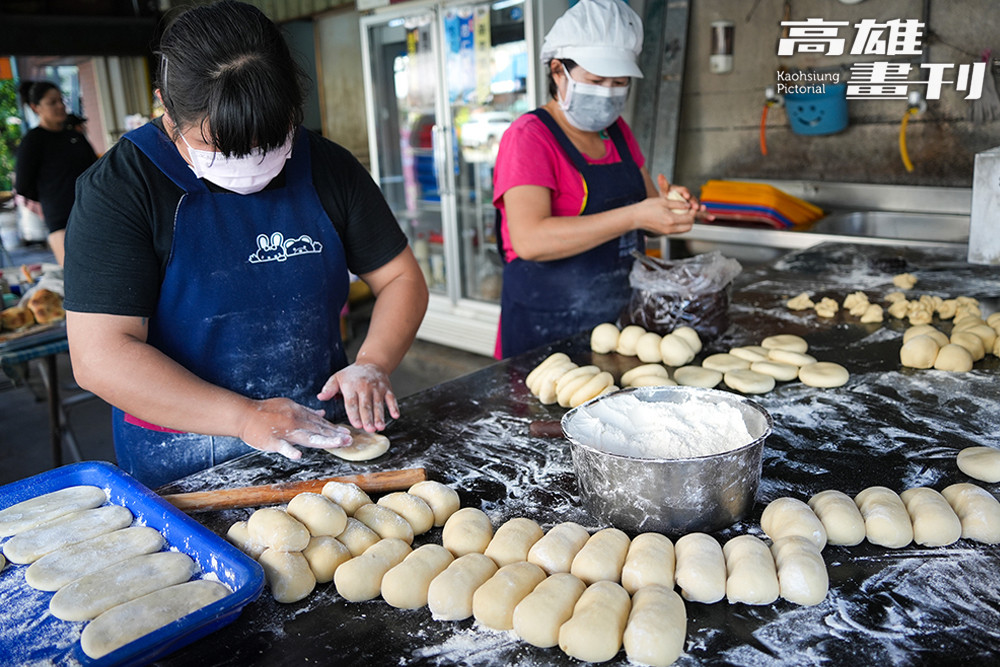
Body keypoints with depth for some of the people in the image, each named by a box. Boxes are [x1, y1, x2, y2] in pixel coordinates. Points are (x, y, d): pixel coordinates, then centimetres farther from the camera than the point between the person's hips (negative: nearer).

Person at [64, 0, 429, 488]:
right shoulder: (119, 188, -10)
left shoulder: (327, 169, 1)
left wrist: (373, 363, -11)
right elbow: (99, 356, -15)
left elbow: (400, 278, 7)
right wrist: (243, 416, -23)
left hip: (324, 433, 3)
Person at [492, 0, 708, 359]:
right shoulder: (529, 136, -13)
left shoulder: (617, 132, 10)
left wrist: (669, 204, -9)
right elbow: (530, 240, -27)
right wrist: (635, 216, -31)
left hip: (618, 315, 7)